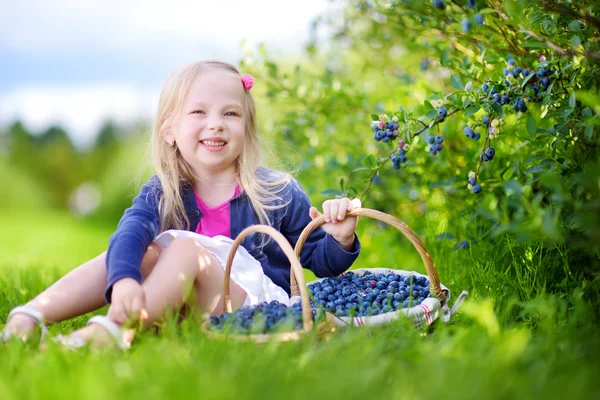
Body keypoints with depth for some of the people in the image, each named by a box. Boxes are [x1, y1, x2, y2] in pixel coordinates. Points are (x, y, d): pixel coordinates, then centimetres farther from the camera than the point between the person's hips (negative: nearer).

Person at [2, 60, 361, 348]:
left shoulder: (280, 194, -2)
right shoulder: (161, 194, 2)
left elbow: (321, 261, 6)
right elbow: (130, 232, -21)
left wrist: (341, 240, -19)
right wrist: (124, 281, -43)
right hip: (181, 303, 4)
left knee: (185, 249, -27)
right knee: (131, 254, -17)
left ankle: (109, 329, -48)